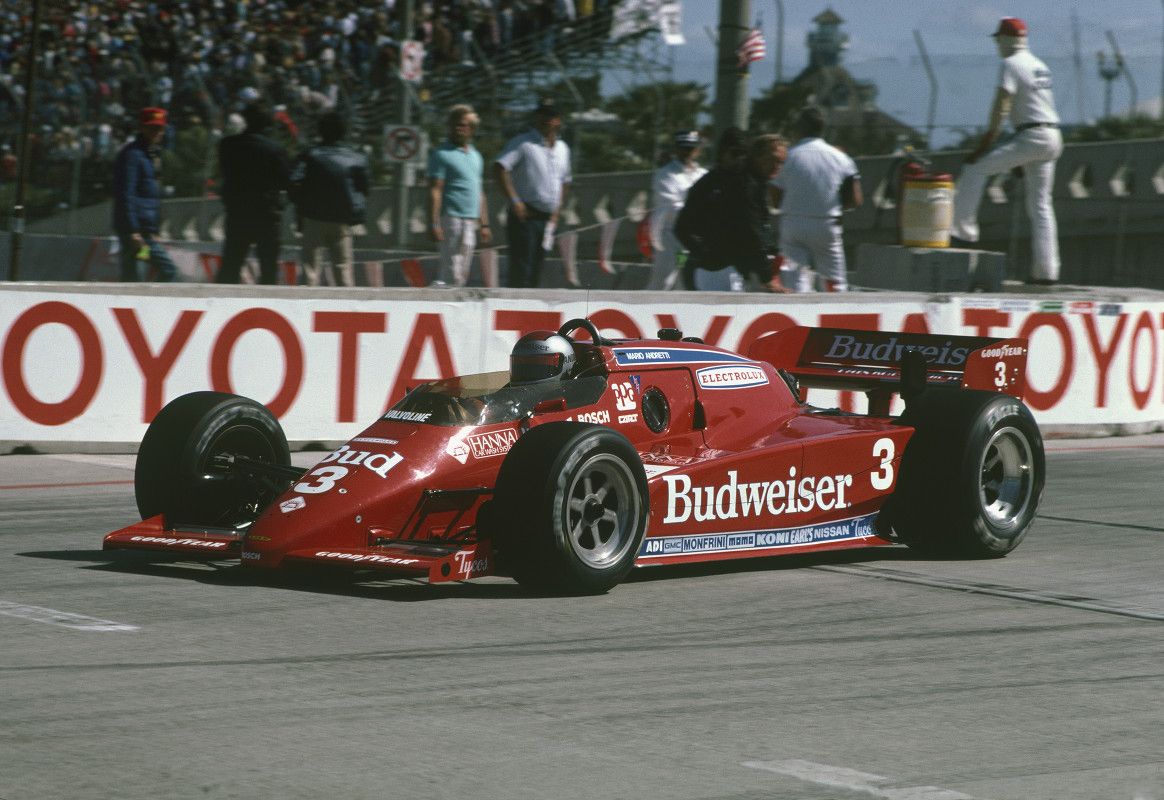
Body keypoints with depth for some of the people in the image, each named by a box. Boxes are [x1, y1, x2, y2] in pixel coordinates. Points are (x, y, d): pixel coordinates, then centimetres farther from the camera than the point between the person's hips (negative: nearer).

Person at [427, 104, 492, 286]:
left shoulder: (476, 156, 18)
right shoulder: (442, 154, -4)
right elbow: (435, 191, -11)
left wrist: (484, 225, 19)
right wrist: (434, 224, -18)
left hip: (471, 222, 8)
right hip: (451, 218, -8)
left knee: (461, 275, 7)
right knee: (452, 273, -12)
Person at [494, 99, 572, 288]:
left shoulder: (562, 149, 16)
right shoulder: (523, 143, -7)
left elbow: (564, 181, 29)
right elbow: (500, 166, -19)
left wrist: (557, 211, 17)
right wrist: (514, 200, -24)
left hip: (547, 219, 7)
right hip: (524, 216, -7)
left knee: (534, 275, 8)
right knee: (520, 272, -13)